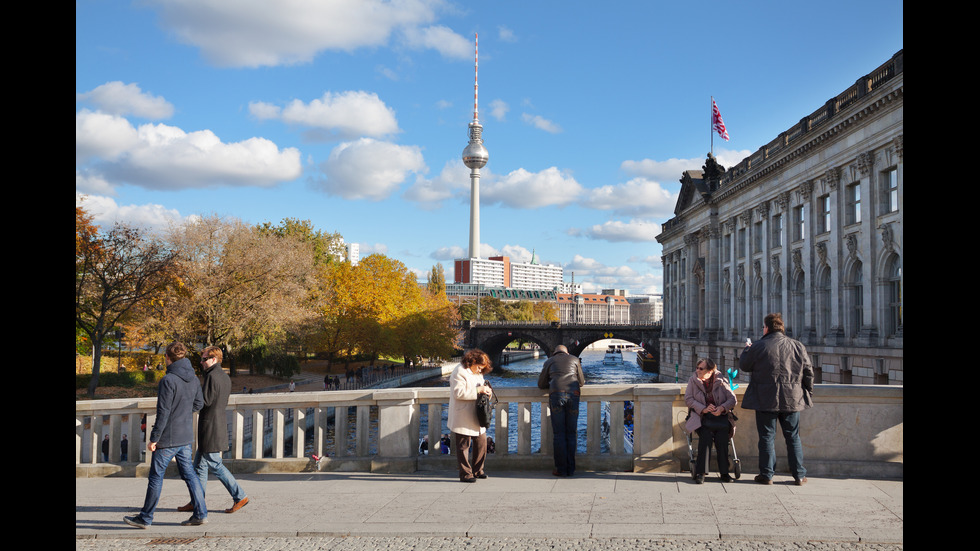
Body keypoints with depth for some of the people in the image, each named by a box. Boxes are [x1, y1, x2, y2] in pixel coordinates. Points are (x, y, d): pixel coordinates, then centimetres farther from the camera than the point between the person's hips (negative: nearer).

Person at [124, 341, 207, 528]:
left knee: (156, 476, 5)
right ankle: (200, 513, 10)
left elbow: (163, 412, -19)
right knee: (189, 474, 11)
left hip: (168, 438, -7)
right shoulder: (193, 378, 5)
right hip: (186, 437, 7)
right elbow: (198, 403, 16)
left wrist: (153, 438, -13)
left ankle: (145, 518, 15)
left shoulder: (168, 380, -18)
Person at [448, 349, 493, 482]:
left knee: (481, 442, 11)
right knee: (463, 446, -1)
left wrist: (485, 388, 6)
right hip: (463, 419, -9)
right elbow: (458, 393, -23)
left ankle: (477, 470, 24)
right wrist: (478, 390, -23)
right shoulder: (460, 372, -13)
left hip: (476, 418, 9)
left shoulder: (477, 373, 17)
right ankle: (465, 474, 5)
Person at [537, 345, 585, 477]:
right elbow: (581, 382, 30)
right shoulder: (574, 359, 24)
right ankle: (571, 469, 8)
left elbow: (541, 384, 24)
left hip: (556, 394, -1)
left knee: (559, 433, 1)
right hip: (573, 394, 1)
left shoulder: (550, 361, 21)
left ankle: (561, 469, -1)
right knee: (572, 432, 7)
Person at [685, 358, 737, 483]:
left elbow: (733, 399, 2)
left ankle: (724, 473, -12)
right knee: (706, 437, -29)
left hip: (720, 416, 0)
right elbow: (688, 398, 0)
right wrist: (703, 409, -14)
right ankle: (700, 472, -22)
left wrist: (722, 408, -18)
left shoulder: (720, 381, 4)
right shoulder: (694, 380, 5)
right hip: (702, 417, 0)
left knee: (721, 438, -26)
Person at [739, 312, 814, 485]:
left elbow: (743, 365, 4)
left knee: (767, 437, 5)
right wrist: (808, 393, 18)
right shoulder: (798, 346, 2)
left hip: (766, 400, -3)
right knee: (793, 437, 11)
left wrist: (746, 349, 22)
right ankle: (799, 475, 14)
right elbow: (808, 372, 6)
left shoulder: (758, 347, -8)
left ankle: (767, 474, 7)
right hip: (792, 399, 3)